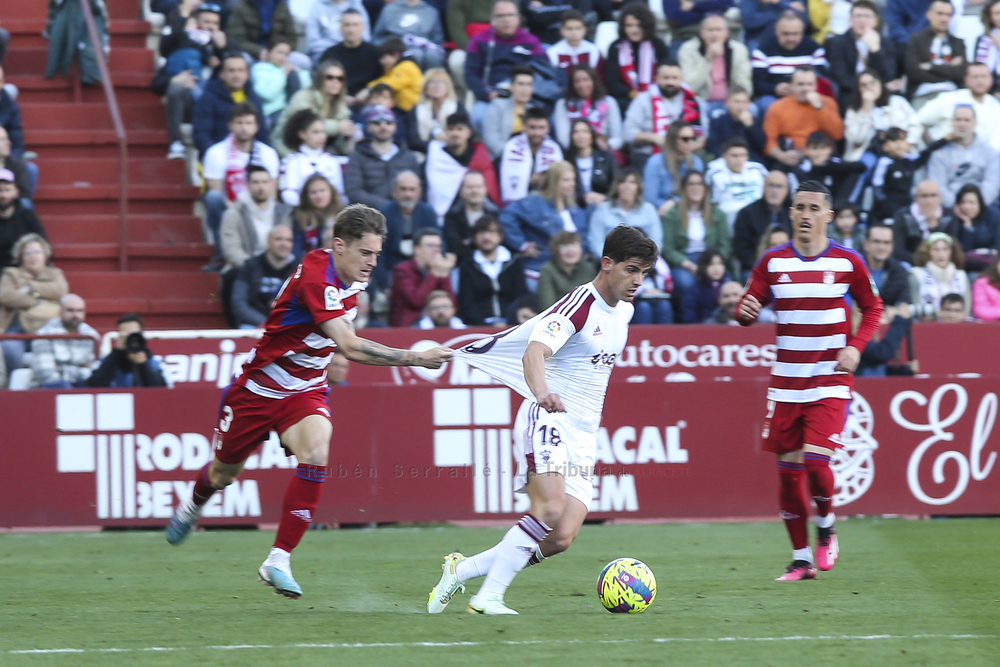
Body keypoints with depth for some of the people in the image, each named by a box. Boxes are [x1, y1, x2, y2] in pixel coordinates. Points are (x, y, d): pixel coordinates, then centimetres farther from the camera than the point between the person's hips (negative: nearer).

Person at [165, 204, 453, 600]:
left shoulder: (353, 277, -4)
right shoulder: (316, 276, -30)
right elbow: (350, 347, -38)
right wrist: (415, 358, -40)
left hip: (306, 391, 5)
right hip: (260, 387, -5)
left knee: (316, 454, -26)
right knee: (224, 472, 16)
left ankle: (278, 560, -21)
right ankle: (192, 507, 55)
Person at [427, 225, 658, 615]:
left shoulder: (624, 311, 13)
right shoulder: (579, 305, -13)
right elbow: (534, 352, -31)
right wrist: (542, 392, -49)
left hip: (583, 436, 8)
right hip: (549, 420, -8)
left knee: (560, 539, -7)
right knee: (551, 510, -30)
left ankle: (461, 570, 7)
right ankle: (489, 596, -23)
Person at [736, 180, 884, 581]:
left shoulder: (848, 262, -1)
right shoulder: (773, 262, 3)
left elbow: (872, 308, 9)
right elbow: (749, 307, 4)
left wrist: (856, 346, -7)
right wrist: (745, 312, -20)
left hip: (830, 382, -3)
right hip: (786, 382, 3)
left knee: (816, 461, -18)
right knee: (788, 469, 4)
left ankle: (826, 527, 13)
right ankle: (801, 559, 18)